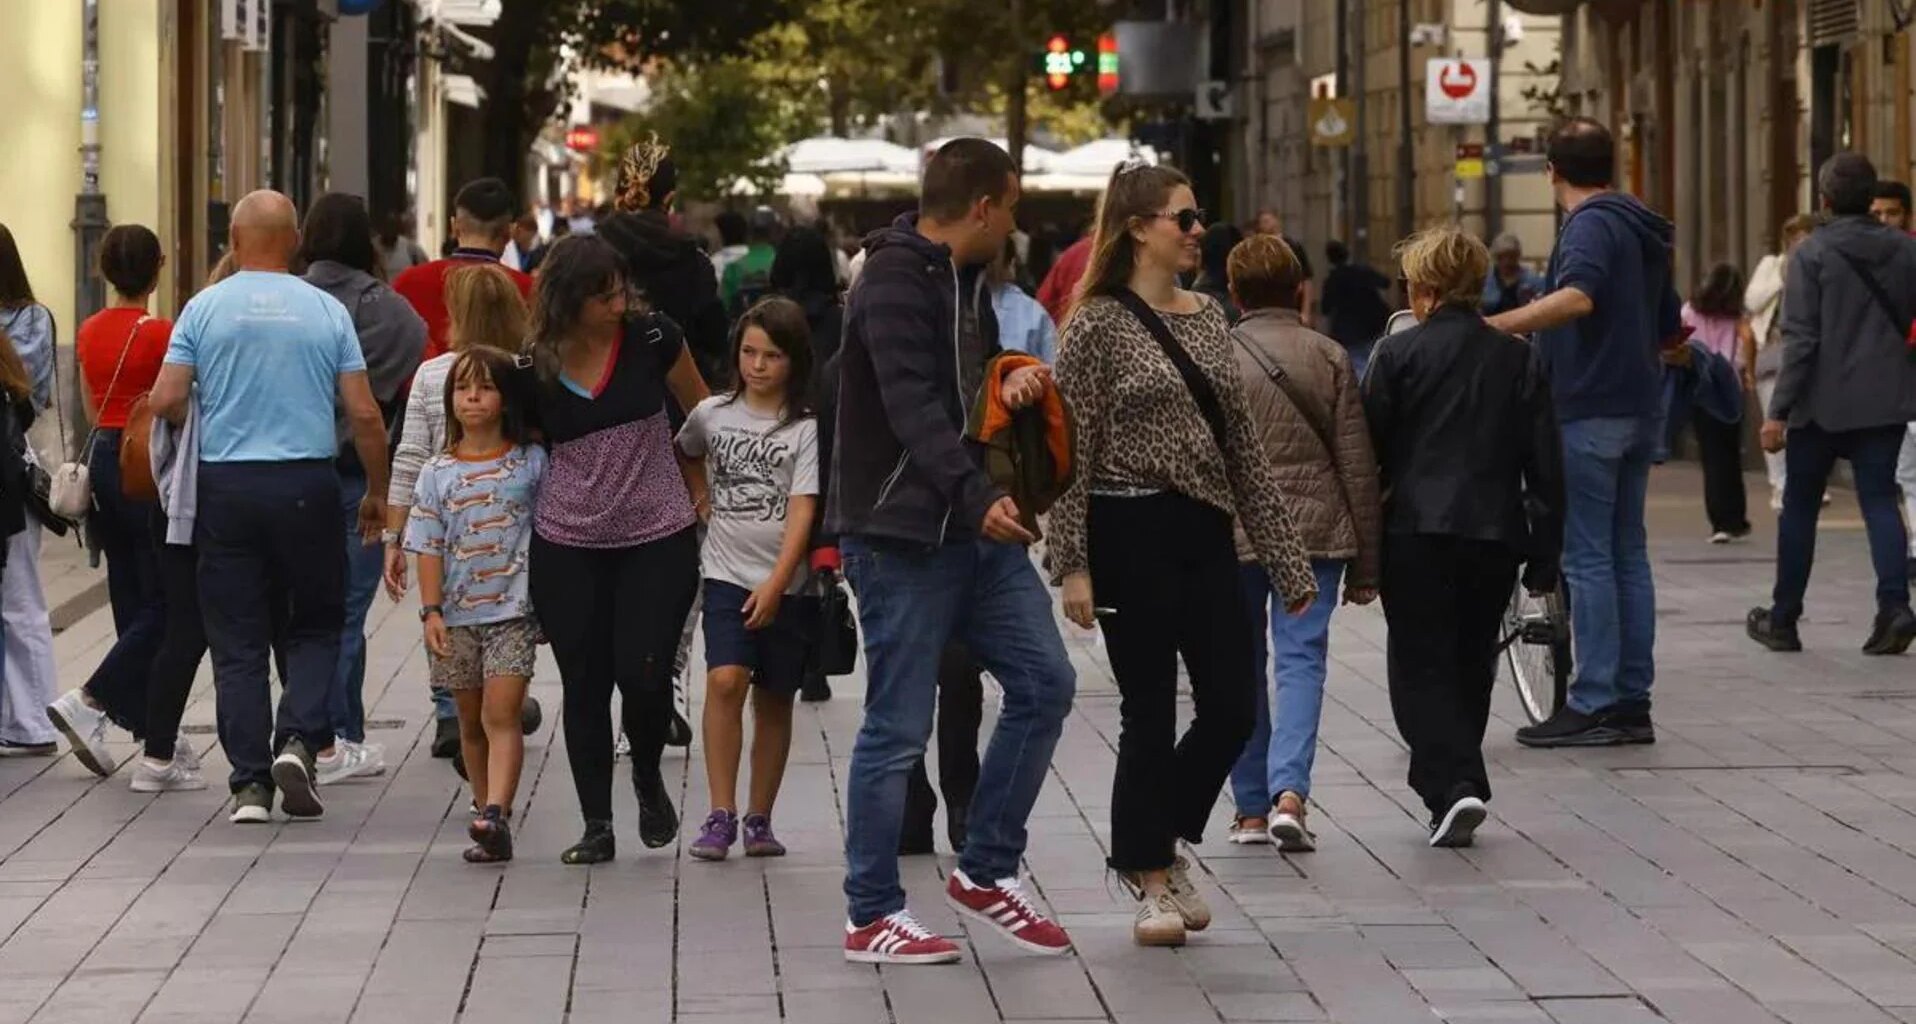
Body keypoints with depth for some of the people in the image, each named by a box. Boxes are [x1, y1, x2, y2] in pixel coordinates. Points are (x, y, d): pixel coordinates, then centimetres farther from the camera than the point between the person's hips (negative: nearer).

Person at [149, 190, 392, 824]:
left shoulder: (204, 308, -1)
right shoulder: (327, 311, 1)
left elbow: (166, 401, -6)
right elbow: (364, 414, -2)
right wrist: (378, 493, 10)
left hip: (226, 486, 0)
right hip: (308, 485, 0)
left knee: (238, 640, 5)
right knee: (315, 627, 14)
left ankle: (250, 782, 1)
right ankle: (298, 739, -8)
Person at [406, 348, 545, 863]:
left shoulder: (532, 462, 0)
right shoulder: (437, 473, 4)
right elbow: (429, 549, 2)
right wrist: (432, 612, -6)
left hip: (512, 611, -3)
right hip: (457, 613, 3)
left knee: (501, 714, -14)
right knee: (471, 722, 10)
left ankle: (496, 815, -25)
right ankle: (489, 822, 18)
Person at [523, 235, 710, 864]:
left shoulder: (653, 339, -7)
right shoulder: (534, 368, -4)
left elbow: (701, 412, 8)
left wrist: (702, 488, 9)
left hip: (658, 539, -1)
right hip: (567, 547, 1)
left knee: (643, 673, -9)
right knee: (584, 685, 3)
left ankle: (648, 777, 21)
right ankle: (596, 825, 13)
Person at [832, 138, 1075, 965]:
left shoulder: (965, 281, 15)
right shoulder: (894, 285, -15)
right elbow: (913, 407, -27)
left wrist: (1013, 385, 1)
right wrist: (978, 499, -39)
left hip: (976, 530, 9)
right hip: (901, 533, -9)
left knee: (1044, 682, 6)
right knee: (897, 727, -3)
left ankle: (986, 873, 17)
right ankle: (871, 917, 7)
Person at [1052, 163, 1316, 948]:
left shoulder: (1208, 319, 12)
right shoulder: (1099, 324, -7)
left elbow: (1242, 443, 14)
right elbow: (1073, 451, -9)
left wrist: (1283, 553, 12)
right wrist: (1073, 564, -14)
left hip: (1205, 533, 6)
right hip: (1132, 535, -6)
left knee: (1233, 707, 3)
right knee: (1151, 714, 1)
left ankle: (1160, 846, 25)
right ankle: (1151, 881, 15)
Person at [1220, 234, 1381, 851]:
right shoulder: (1329, 358, 2)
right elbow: (1358, 464, 3)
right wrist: (1365, 564, 8)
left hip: (1232, 537, 0)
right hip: (1315, 531, 0)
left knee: (1242, 668, 11)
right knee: (1301, 660, -1)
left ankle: (1252, 807, 14)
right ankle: (1288, 791, -20)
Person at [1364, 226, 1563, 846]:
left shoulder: (1398, 354, -4)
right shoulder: (1520, 359, 6)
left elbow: (1368, 451, -2)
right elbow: (1546, 465, 6)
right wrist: (1543, 556, 11)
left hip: (1416, 534, -3)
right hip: (1495, 536, 3)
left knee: (1421, 667, 1)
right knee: (1471, 667, 16)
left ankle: (1454, 786, -16)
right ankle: (1458, 789, 20)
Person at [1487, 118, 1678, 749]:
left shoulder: (1591, 226, -11)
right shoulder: (1643, 232, 16)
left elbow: (1578, 296, -31)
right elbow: (1670, 330, 21)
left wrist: (1490, 328, -36)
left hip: (1589, 412, -9)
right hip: (1639, 411, 9)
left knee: (1587, 556, -6)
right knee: (1628, 554, 11)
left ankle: (1594, 705, -6)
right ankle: (1633, 701, 13)